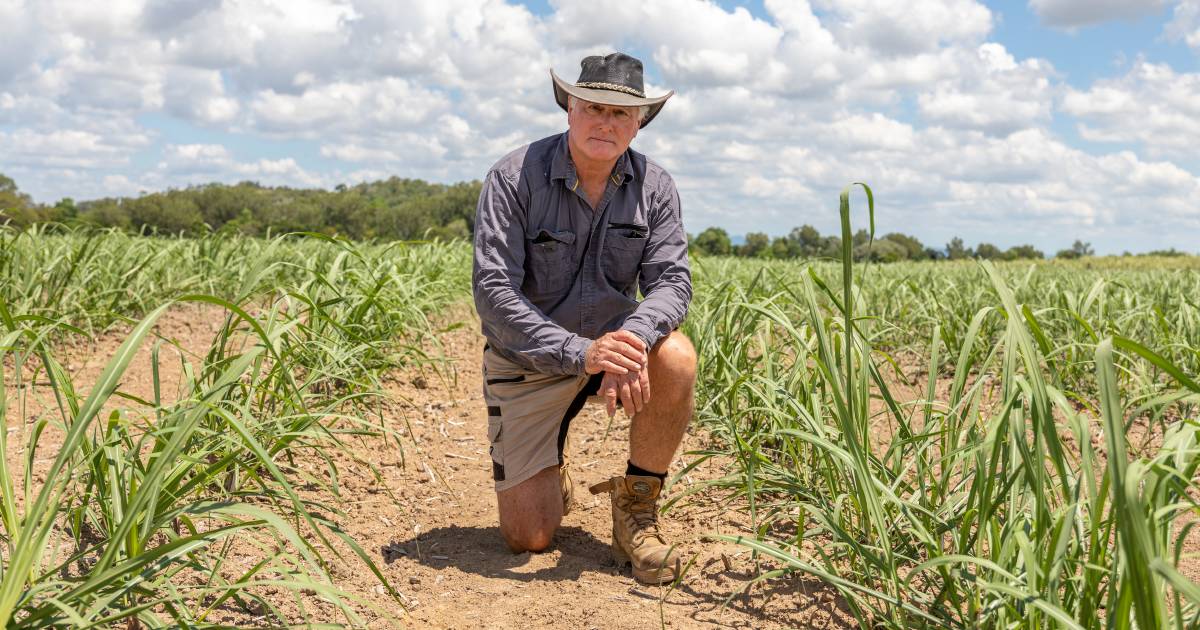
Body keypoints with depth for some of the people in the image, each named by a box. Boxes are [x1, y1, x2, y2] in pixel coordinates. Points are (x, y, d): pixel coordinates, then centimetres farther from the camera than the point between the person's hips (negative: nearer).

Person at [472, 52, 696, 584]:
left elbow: (671, 280, -15)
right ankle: (549, 470, 30)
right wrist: (579, 353, -36)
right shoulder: (514, 177, -17)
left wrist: (632, 338, -38)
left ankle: (636, 504, -10)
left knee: (675, 358, -33)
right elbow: (492, 291, -24)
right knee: (528, 536, -9)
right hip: (527, 356, -2)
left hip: (611, 337, 3)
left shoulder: (654, 187, -7)